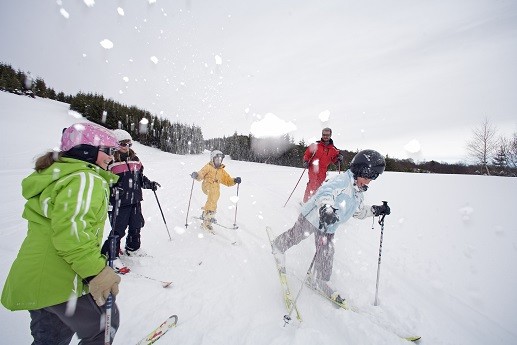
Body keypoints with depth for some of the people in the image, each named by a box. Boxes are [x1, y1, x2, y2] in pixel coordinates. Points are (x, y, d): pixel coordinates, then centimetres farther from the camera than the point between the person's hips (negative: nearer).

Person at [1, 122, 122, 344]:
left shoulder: (57, 175, 14)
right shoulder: (86, 179, -19)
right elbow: (71, 231, -30)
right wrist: (96, 272, -26)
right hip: (59, 283, -10)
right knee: (104, 325, 13)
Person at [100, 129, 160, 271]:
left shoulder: (135, 160, 9)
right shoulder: (111, 161, -11)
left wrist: (150, 184, 5)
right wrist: (113, 190, -28)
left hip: (135, 201, 7)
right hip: (119, 203, -7)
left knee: (136, 226, 19)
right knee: (118, 230, 1)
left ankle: (133, 248, 41)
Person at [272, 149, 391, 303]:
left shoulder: (358, 194, 7)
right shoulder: (342, 180, -25)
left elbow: (359, 211, 22)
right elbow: (326, 191, -44)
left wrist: (376, 210, 10)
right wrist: (327, 208, -63)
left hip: (328, 228, 8)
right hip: (312, 217, -8)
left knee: (326, 254, 11)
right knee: (295, 236, 10)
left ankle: (319, 280, 31)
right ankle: (278, 246, 41)